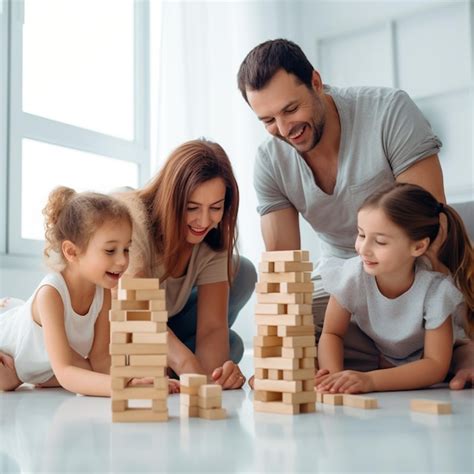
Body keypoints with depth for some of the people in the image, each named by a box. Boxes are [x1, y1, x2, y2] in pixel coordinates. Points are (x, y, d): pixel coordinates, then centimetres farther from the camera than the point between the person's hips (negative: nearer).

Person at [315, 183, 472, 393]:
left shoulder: (435, 290, -29)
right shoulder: (352, 275, -25)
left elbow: (436, 365, -27)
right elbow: (332, 334, -13)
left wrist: (371, 380, -41)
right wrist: (334, 377, -35)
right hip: (367, 364, 1)